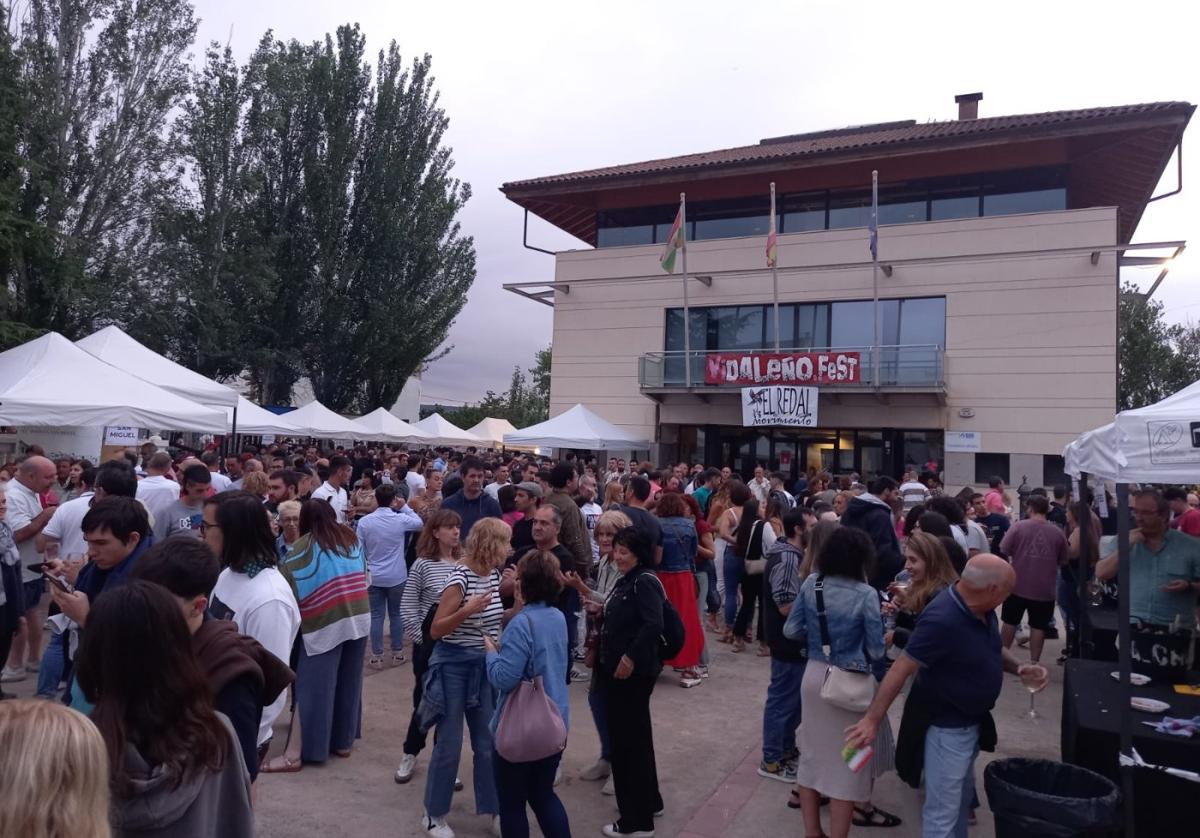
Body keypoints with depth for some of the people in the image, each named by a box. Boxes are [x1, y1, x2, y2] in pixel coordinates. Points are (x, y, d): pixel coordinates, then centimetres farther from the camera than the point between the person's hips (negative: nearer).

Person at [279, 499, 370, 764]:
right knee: (348, 681, 14)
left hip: (324, 623, -4)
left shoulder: (305, 545, -2)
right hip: (358, 618, 5)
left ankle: (311, 746, 9)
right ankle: (343, 741, 24)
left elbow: (286, 584, -7)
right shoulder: (351, 538, 11)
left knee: (316, 686, 5)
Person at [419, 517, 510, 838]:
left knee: (489, 743, 12)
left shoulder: (494, 575, 2)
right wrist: (466, 610, -30)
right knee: (449, 744, 3)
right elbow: (436, 630, -17)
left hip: (484, 666, 7)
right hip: (454, 665, -7)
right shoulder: (460, 578, -19)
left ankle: (492, 809, 26)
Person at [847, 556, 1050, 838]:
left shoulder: (980, 609, -6)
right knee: (943, 811, 3)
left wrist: (1019, 669, -4)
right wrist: (872, 720, -30)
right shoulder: (942, 621, -33)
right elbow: (901, 669, -30)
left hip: (974, 719, 9)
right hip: (948, 727, -9)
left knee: (963, 796, 27)